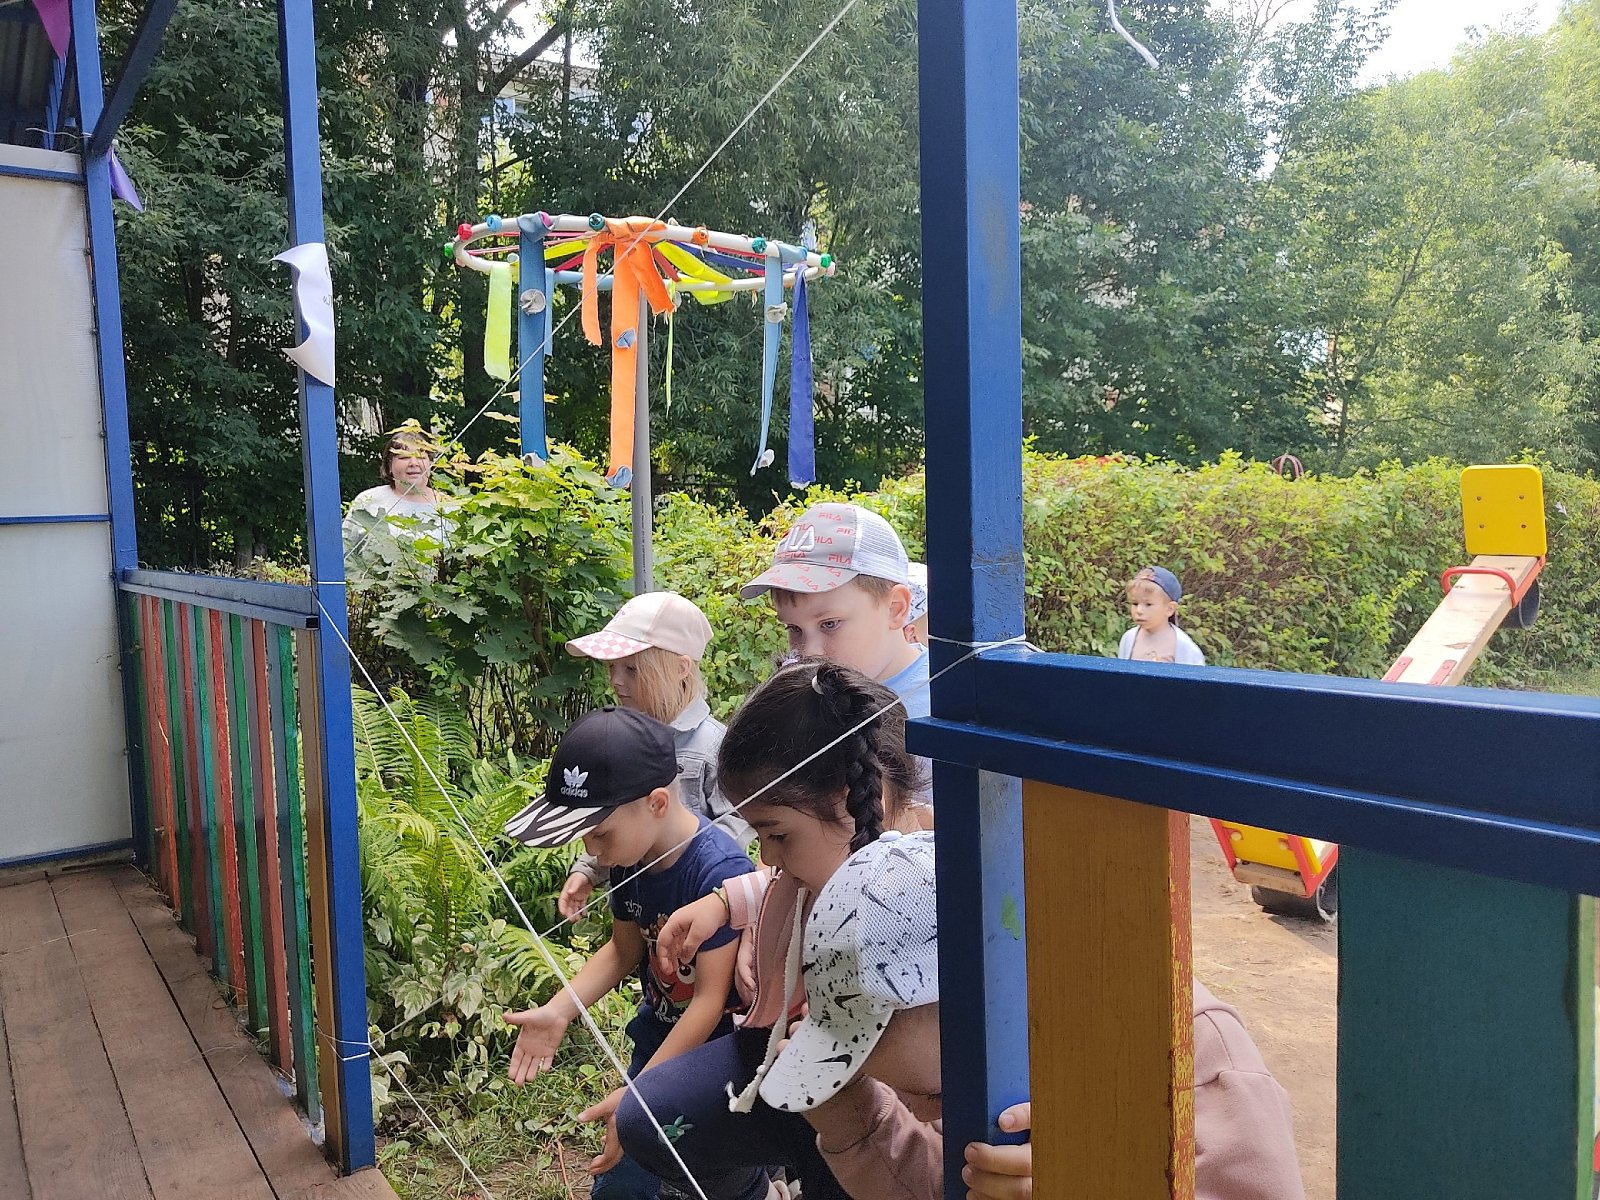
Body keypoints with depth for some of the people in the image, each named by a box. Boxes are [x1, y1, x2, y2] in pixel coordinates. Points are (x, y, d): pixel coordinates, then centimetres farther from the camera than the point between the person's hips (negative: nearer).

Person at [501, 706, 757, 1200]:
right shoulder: (631, 855, -9)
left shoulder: (718, 871, -30)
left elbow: (711, 998, -26)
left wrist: (639, 1093, -28)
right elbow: (624, 948, 4)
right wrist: (558, 1010, -10)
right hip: (657, 1036, 7)